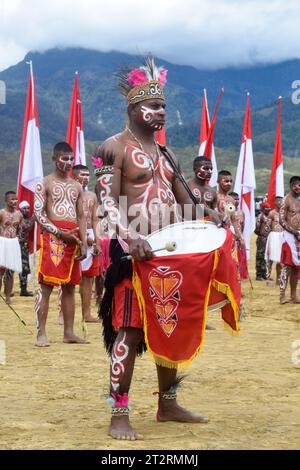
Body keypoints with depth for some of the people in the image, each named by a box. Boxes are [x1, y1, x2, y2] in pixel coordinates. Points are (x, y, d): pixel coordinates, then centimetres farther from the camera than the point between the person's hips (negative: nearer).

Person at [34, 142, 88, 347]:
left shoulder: (77, 186, 18)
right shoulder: (45, 184, 1)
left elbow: (81, 217, 17)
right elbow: (38, 214, -7)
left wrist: (83, 243, 7)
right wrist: (60, 233, -15)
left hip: (73, 238, 6)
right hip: (52, 236, -6)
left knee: (70, 287, 7)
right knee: (46, 286, -8)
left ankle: (69, 332, 11)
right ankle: (41, 333, -7)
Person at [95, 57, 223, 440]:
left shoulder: (165, 154, 19)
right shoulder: (114, 147, -4)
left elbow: (185, 203, 20)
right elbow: (108, 201, -15)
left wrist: (211, 224, 2)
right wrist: (130, 238, -30)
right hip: (134, 250, -8)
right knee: (129, 330, -10)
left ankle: (168, 404, 24)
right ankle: (119, 416, -7)